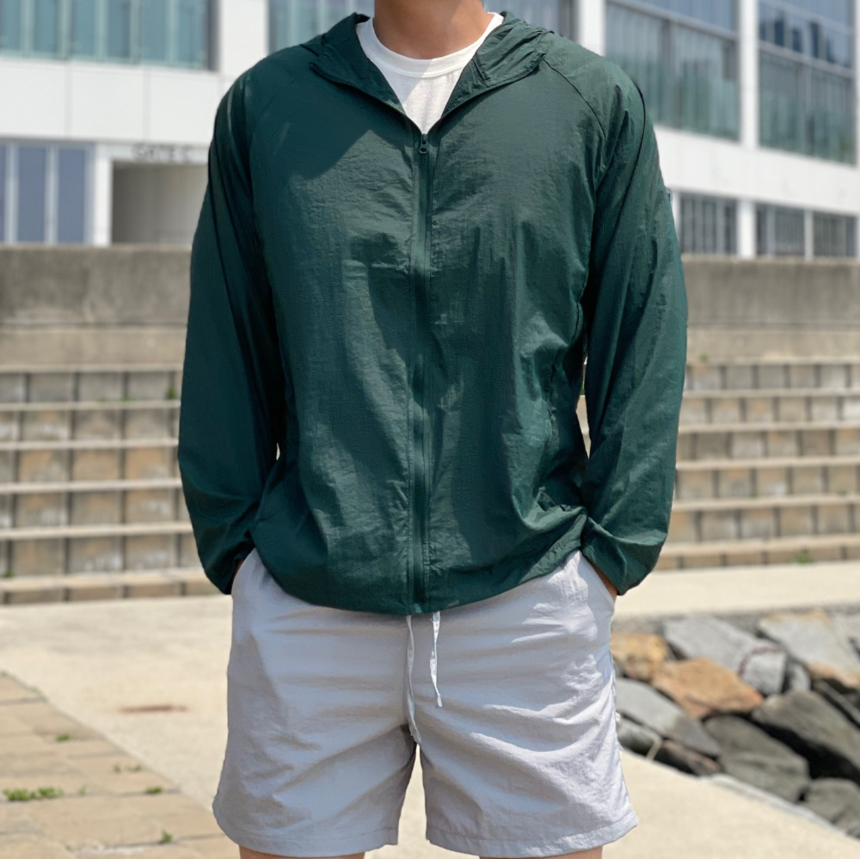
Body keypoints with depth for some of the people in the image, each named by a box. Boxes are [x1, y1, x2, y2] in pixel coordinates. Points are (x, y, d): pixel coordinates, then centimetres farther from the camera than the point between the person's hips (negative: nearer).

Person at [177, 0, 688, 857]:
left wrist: (612, 552, -2)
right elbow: (224, 357, 10)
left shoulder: (597, 101, 6)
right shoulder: (265, 103, 9)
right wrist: (233, 548, 4)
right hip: (306, 611, 1)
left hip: (527, 600, -1)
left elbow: (642, 345, 4)